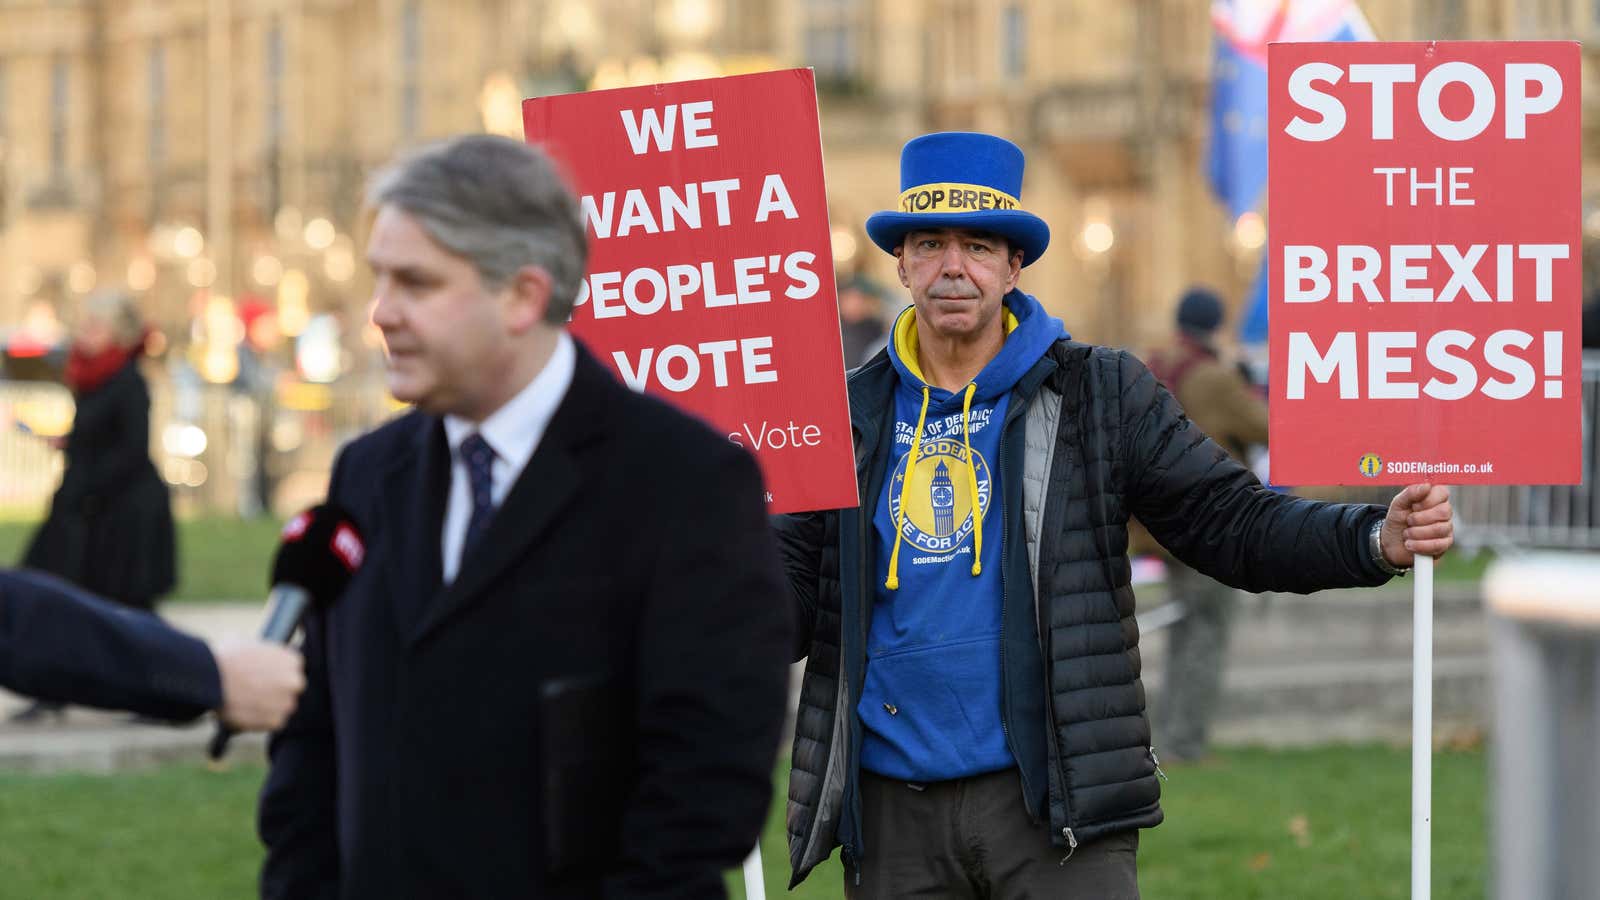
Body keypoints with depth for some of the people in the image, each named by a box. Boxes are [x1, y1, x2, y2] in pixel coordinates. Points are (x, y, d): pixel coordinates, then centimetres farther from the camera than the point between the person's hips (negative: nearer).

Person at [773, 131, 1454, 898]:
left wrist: (1381, 539, -17)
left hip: (1053, 805, -3)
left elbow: (1231, 523, -2)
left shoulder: (1100, 396, 3)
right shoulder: (851, 416, 9)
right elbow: (792, 595, 7)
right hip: (891, 813, 3)